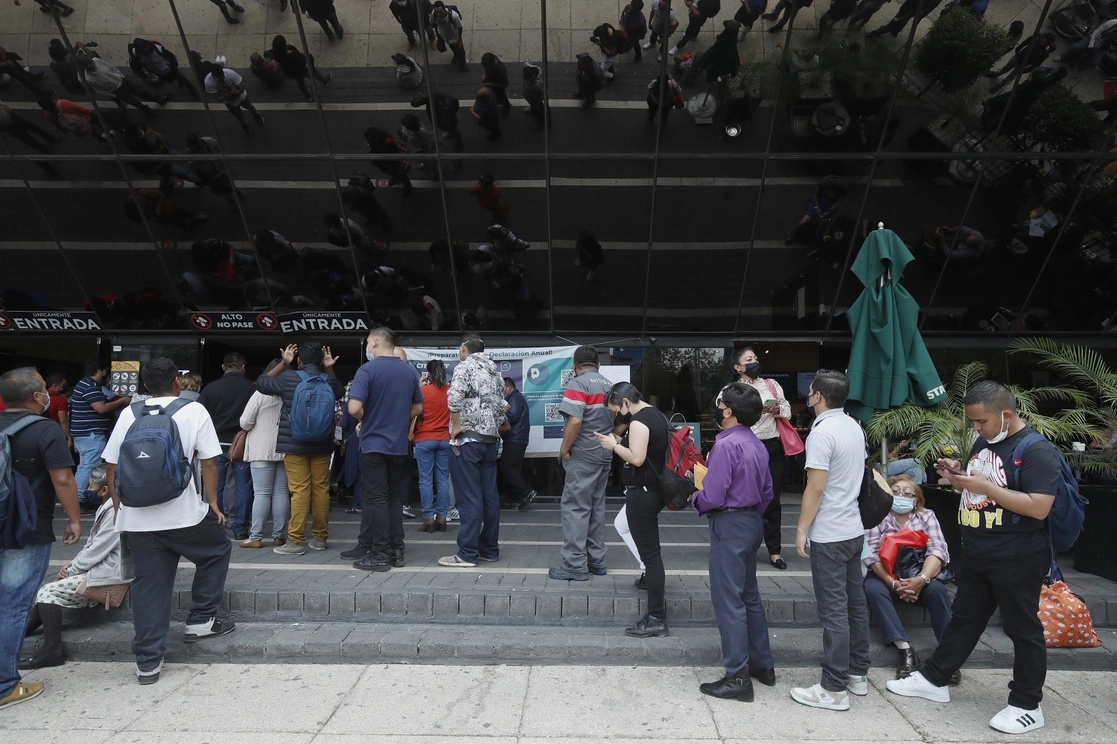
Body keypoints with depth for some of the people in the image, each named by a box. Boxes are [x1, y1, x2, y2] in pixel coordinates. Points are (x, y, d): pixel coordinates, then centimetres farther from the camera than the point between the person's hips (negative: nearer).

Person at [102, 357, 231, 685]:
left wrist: (119, 509, 19)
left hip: (136, 519, 4)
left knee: (148, 587, 10)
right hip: (185, 515, -4)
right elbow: (208, 462, -6)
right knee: (216, 552, 22)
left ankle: (147, 662, 16)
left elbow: (112, 467, 9)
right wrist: (213, 502, 4)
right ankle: (201, 620, 22)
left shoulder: (129, 414, 7)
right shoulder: (194, 410, -3)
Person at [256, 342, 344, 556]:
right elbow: (339, 391, 27)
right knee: (321, 489, 7)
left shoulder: (289, 377, -7)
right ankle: (320, 537, 15)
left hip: (295, 444, -3)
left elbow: (261, 383, 9)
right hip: (322, 444, 3)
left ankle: (296, 541, -1)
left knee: (299, 491, -4)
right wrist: (329, 370, 18)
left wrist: (283, 363, 11)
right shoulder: (327, 380, 3)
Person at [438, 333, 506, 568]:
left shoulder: (466, 367, -7)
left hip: (468, 439, -7)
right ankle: (489, 549, 15)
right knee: (489, 495, 9)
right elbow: (501, 406, 15)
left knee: (469, 497, -5)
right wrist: (493, 429, 15)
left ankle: (467, 554, -1)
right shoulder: (494, 372, 16)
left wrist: (456, 426, -13)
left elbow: (454, 398, -24)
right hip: (489, 440, 8)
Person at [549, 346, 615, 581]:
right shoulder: (609, 385, 11)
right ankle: (596, 561, 20)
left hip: (583, 455, -8)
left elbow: (575, 420, -23)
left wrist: (564, 449, -13)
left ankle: (576, 565, -2)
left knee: (575, 507, -3)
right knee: (596, 506, 14)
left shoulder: (578, 384, -12)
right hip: (605, 454, 8)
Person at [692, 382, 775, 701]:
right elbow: (767, 492, 14)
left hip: (729, 525, -10)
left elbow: (711, 497, -22)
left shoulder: (726, 445, -21)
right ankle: (762, 665, 31)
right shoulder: (757, 445, 8)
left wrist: (696, 497, -3)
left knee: (728, 600, -1)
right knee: (749, 595, 20)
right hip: (751, 521, 10)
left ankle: (738, 678, 6)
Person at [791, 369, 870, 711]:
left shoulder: (822, 431, -19)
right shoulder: (854, 427, 7)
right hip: (852, 529, 9)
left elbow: (815, 488, -20)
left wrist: (801, 530, -12)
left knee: (834, 611, -3)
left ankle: (834, 689, 5)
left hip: (828, 535, -9)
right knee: (855, 603, 16)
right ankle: (858, 673, 27)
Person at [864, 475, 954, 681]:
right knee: (873, 589, -32)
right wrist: (893, 583, -28)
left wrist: (920, 580, -30)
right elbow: (871, 554, -14)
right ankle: (906, 650, -35)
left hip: (918, 577, 1)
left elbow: (938, 551, -13)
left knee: (937, 589, -30)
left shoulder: (926, 516, 1)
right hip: (885, 576, -1)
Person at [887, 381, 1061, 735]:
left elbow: (1039, 507, -25)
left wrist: (985, 486, -26)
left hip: (1017, 559, -8)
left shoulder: (1038, 451, -17)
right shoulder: (983, 443, 8)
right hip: (975, 554, 8)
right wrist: (957, 476, -2)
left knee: (1023, 630, 7)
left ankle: (1027, 706, 22)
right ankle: (934, 679, 28)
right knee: (963, 619, 18)